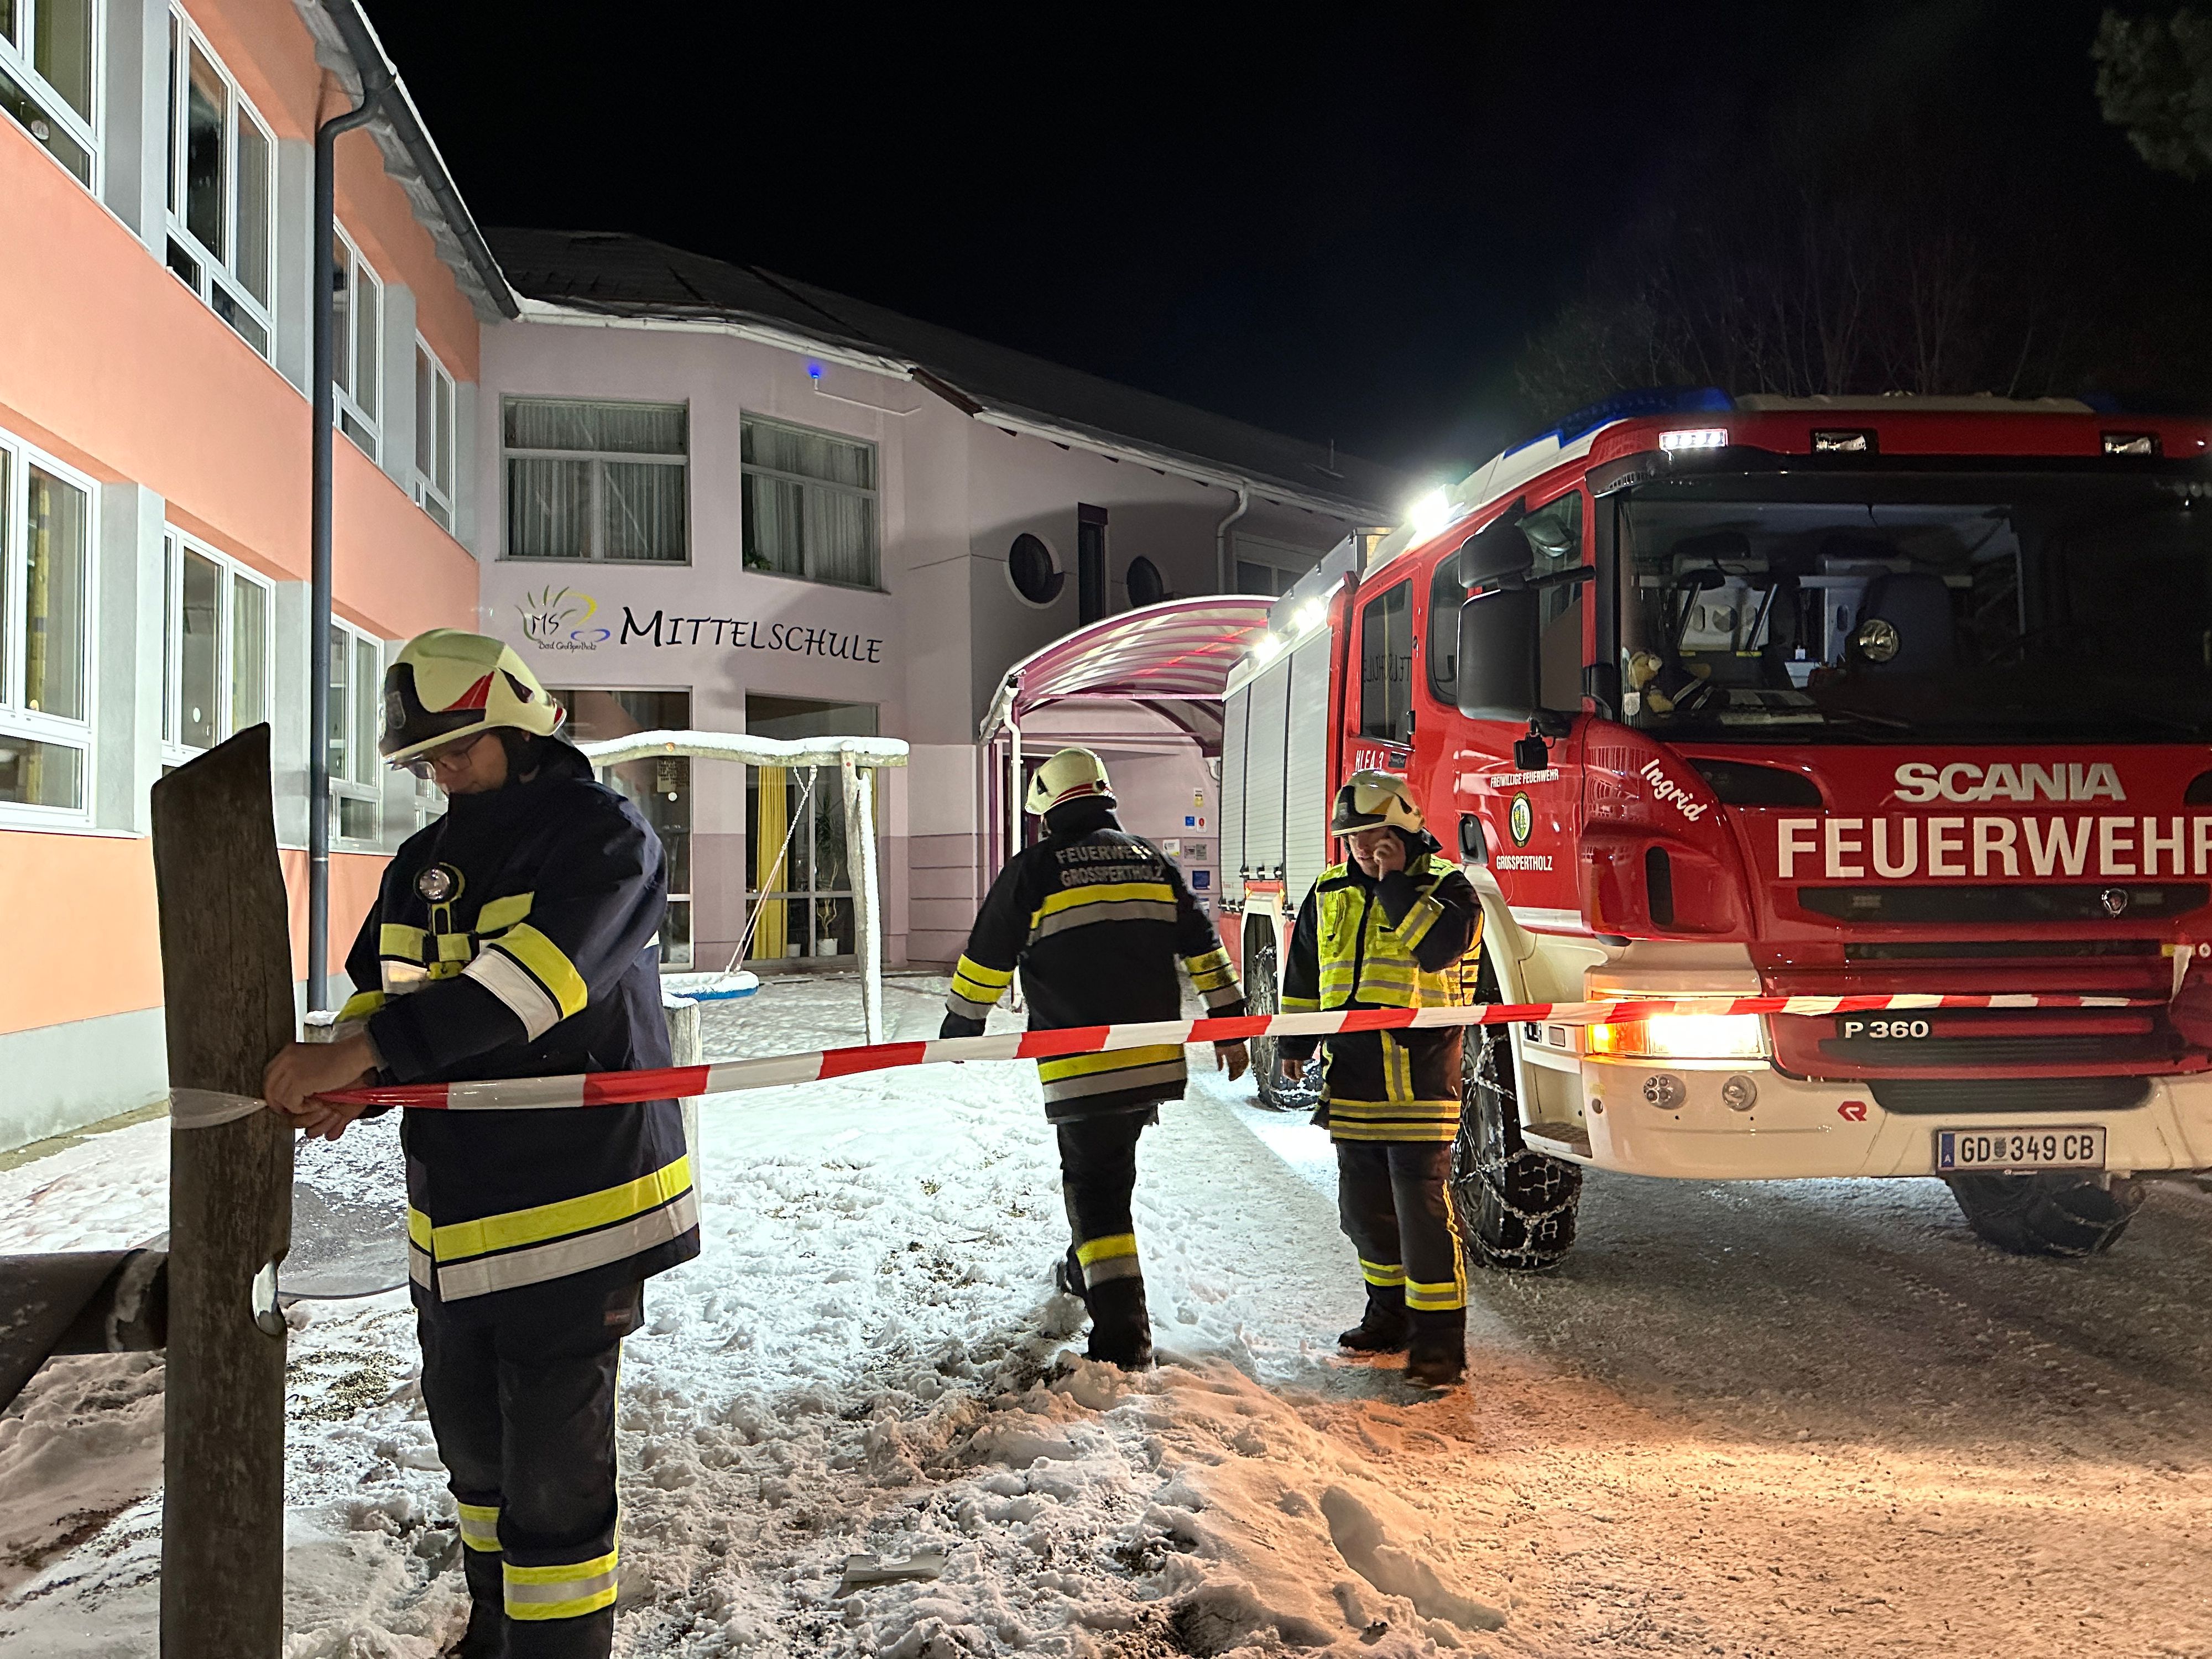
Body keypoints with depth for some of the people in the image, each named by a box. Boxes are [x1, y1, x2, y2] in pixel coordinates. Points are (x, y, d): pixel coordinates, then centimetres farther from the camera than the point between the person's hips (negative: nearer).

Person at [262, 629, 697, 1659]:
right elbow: (378, 992, 13)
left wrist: (364, 1051, -31)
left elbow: (531, 974, -25)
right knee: (472, 1446, 22)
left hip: (573, 1206, -7)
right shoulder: (423, 865, 12)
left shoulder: (603, 834, -11)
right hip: (452, 1215, 8)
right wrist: (341, 1084, -10)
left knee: (551, 1470, -2)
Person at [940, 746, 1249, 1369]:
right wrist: (1230, 1025, 17)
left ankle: (1125, 1333, -5)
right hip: (1156, 1060, 5)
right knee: (1110, 1165, 25)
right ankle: (1087, 1271, 43)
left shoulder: (1034, 870, -4)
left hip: (1080, 1067, -5)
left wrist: (960, 1027, 16)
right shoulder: (1153, 861, 10)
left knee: (1096, 1186, 1)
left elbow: (986, 960, 1)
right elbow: (1204, 946, 11)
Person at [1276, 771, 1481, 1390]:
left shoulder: (1444, 884, -4)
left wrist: (1396, 883, -19)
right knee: (1364, 1206, 14)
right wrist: (1295, 1042, 19)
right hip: (1353, 1078, 6)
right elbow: (1304, 971, 21)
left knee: (1423, 1206, -9)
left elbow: (1442, 945, -24)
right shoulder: (1331, 893, 12)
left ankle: (1440, 1338, -1)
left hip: (1418, 1077, -6)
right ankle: (1392, 1312, 31)